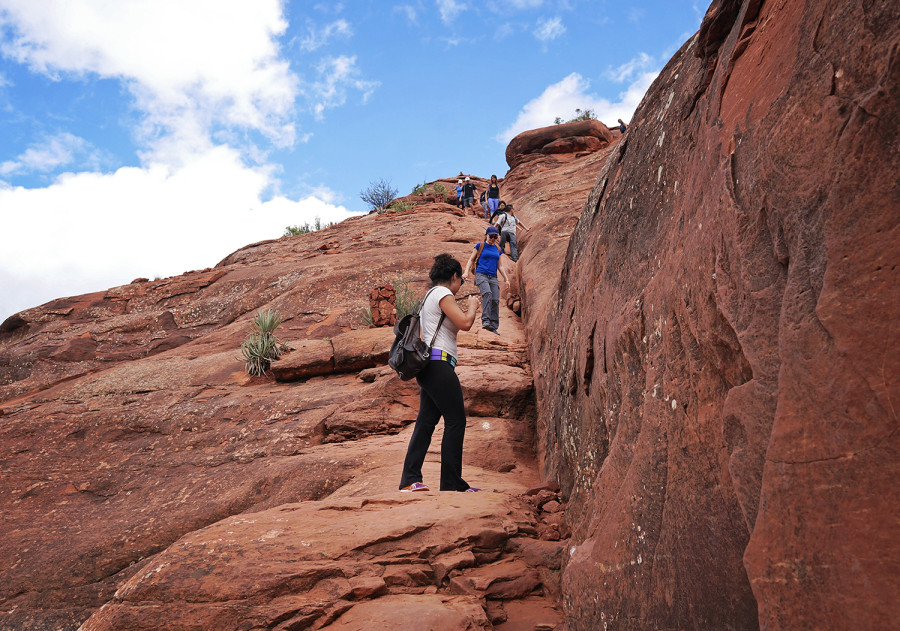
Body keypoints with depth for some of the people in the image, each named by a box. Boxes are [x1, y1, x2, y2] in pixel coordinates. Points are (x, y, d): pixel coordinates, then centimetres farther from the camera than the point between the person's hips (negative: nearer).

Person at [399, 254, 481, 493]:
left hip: (428, 365, 10)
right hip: (438, 363, -10)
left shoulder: (431, 295, 24)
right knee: (456, 421, -6)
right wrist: (473, 306, -1)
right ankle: (452, 484, -3)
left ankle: (410, 480, 5)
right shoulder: (443, 293, -7)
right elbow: (465, 323, -15)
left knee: (426, 421, 7)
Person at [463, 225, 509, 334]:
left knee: (495, 300, -5)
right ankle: (485, 321, -35)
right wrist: (466, 272, -5)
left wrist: (506, 279, 18)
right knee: (487, 293, -31)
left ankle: (493, 326, 2)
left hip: (493, 277, 5)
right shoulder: (480, 246, 6)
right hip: (481, 275, -5)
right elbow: (471, 260, 8)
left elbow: (499, 266, 25)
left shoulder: (498, 249, 18)